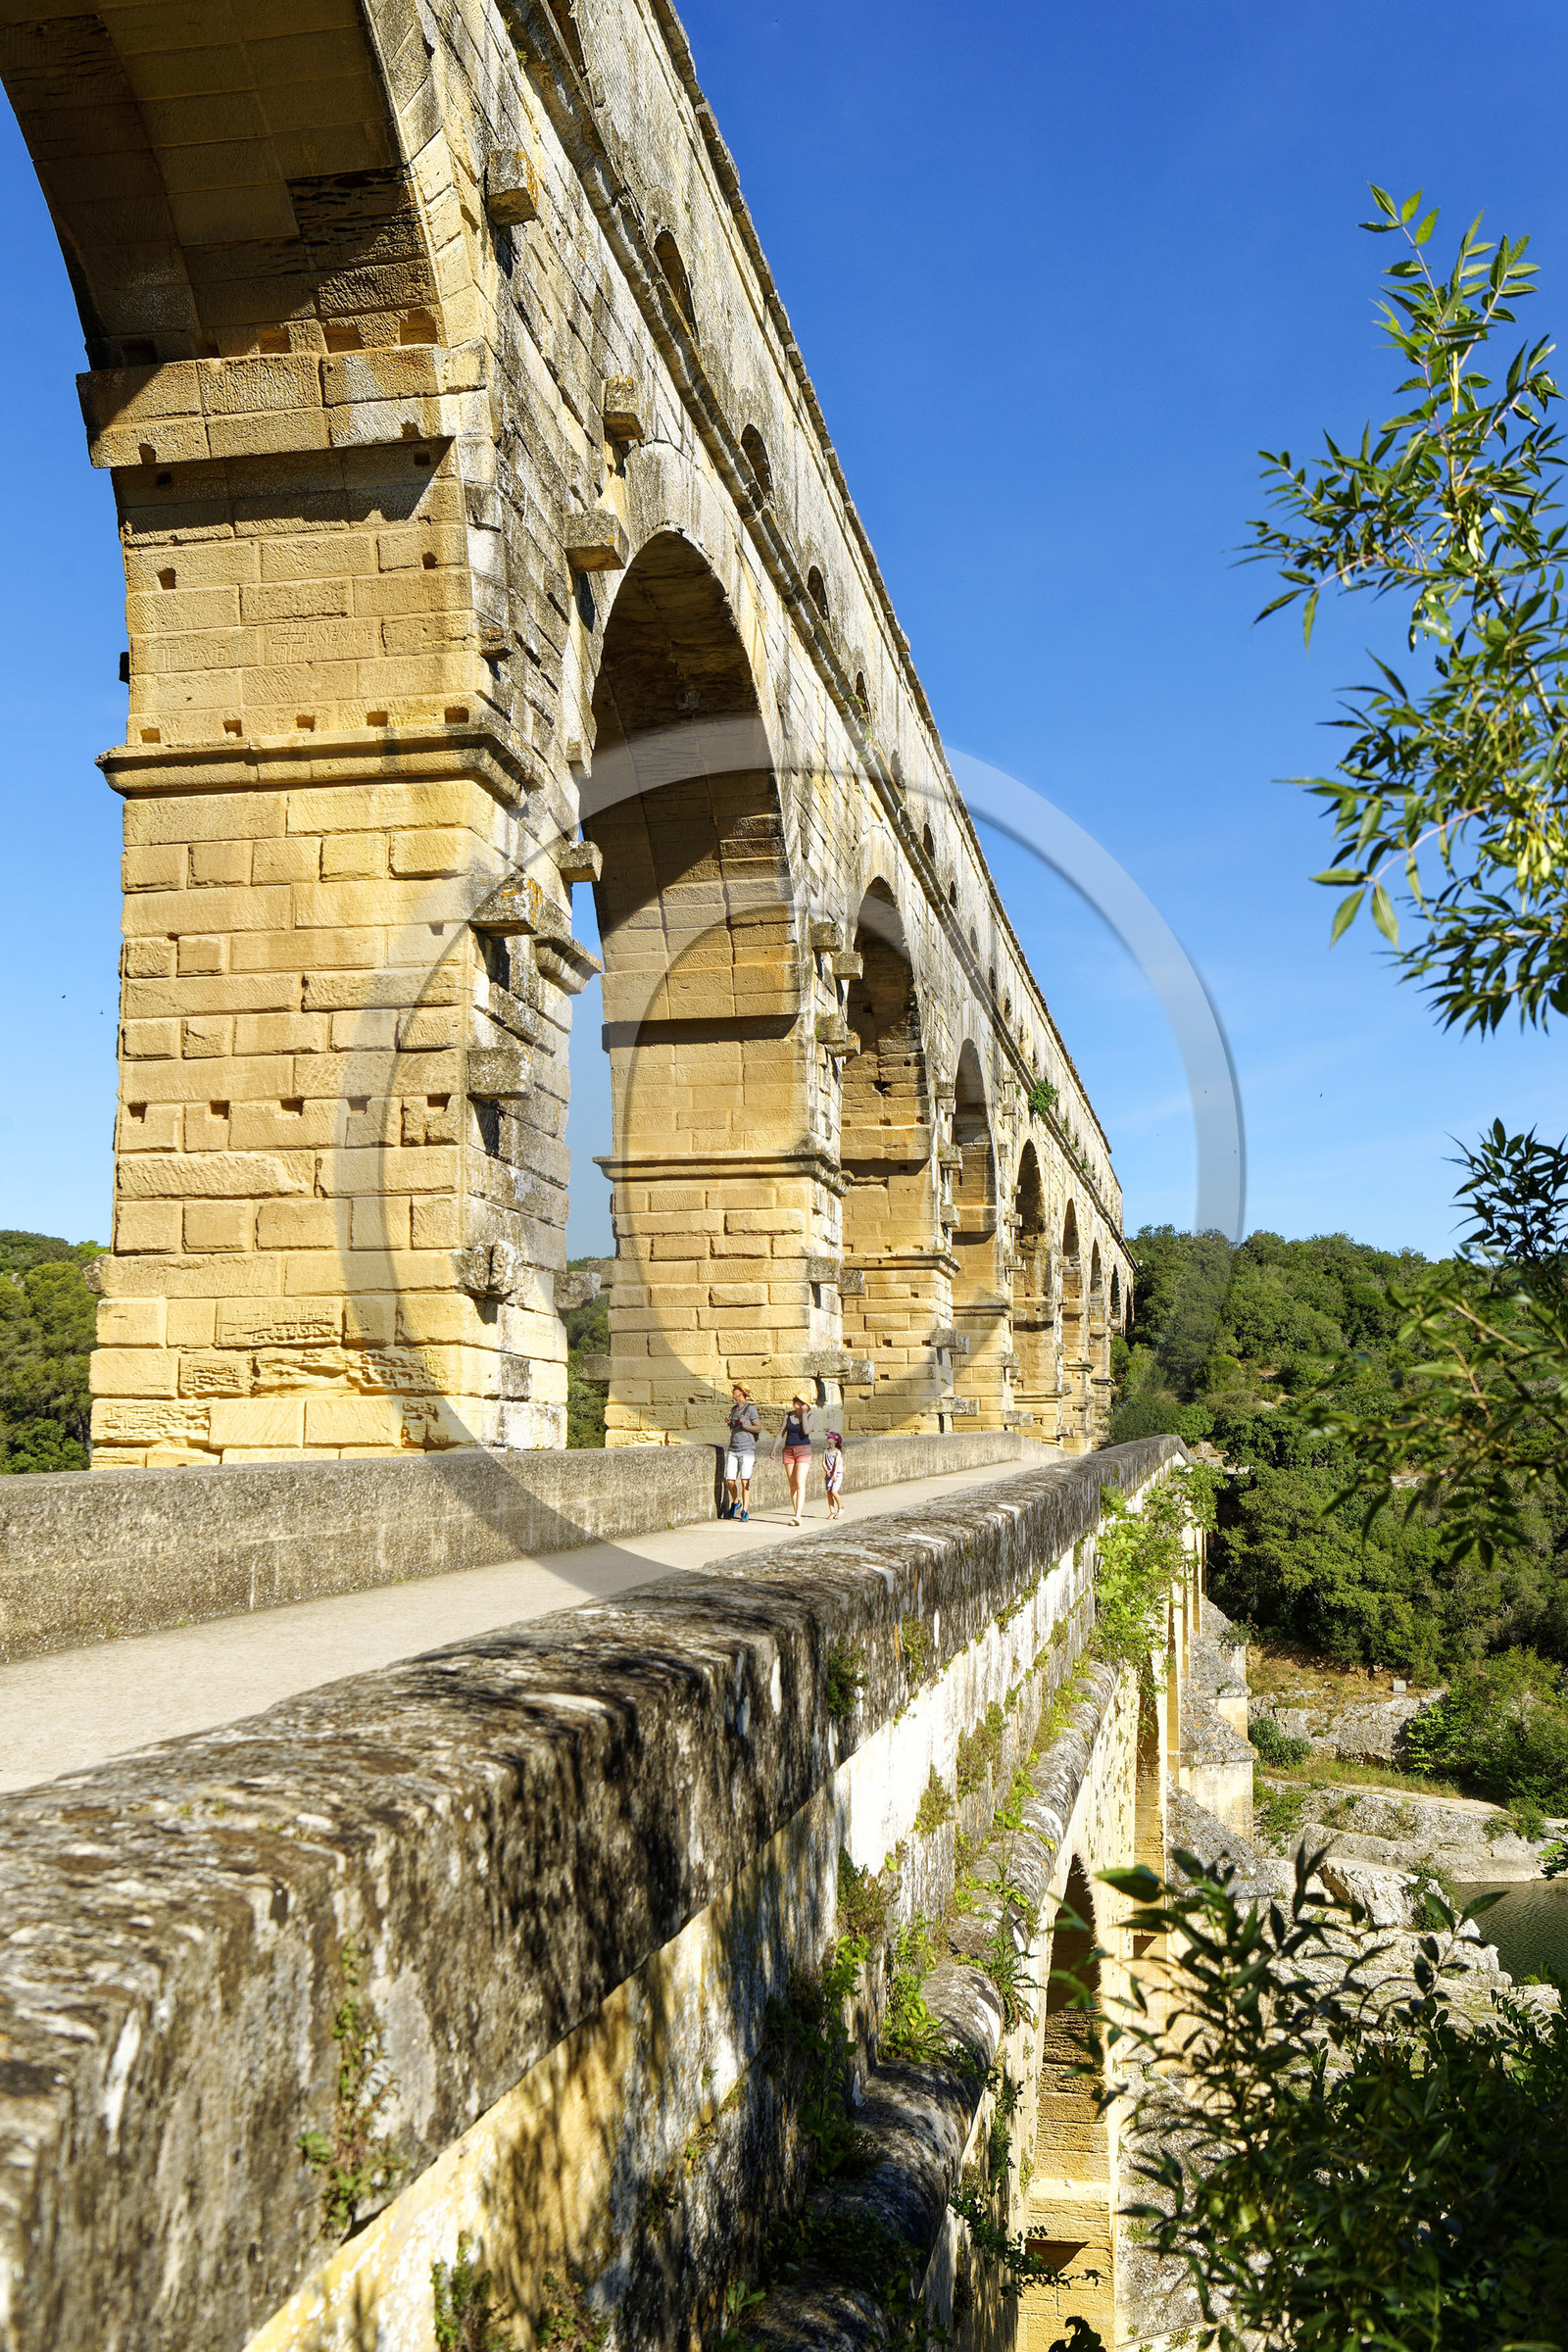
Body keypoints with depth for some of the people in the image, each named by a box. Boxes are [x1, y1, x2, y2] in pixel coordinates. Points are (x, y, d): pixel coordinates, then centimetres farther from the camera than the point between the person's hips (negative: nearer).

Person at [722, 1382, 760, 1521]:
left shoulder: (750, 1409, -5)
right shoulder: (733, 1409, 15)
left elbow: (759, 1427, -3)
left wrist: (745, 1425, -17)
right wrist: (731, 1423, 7)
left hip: (747, 1449, -6)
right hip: (733, 1450, 6)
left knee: (745, 1481, -9)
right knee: (729, 1481, 0)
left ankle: (745, 1511, -1)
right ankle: (735, 1502, 25)